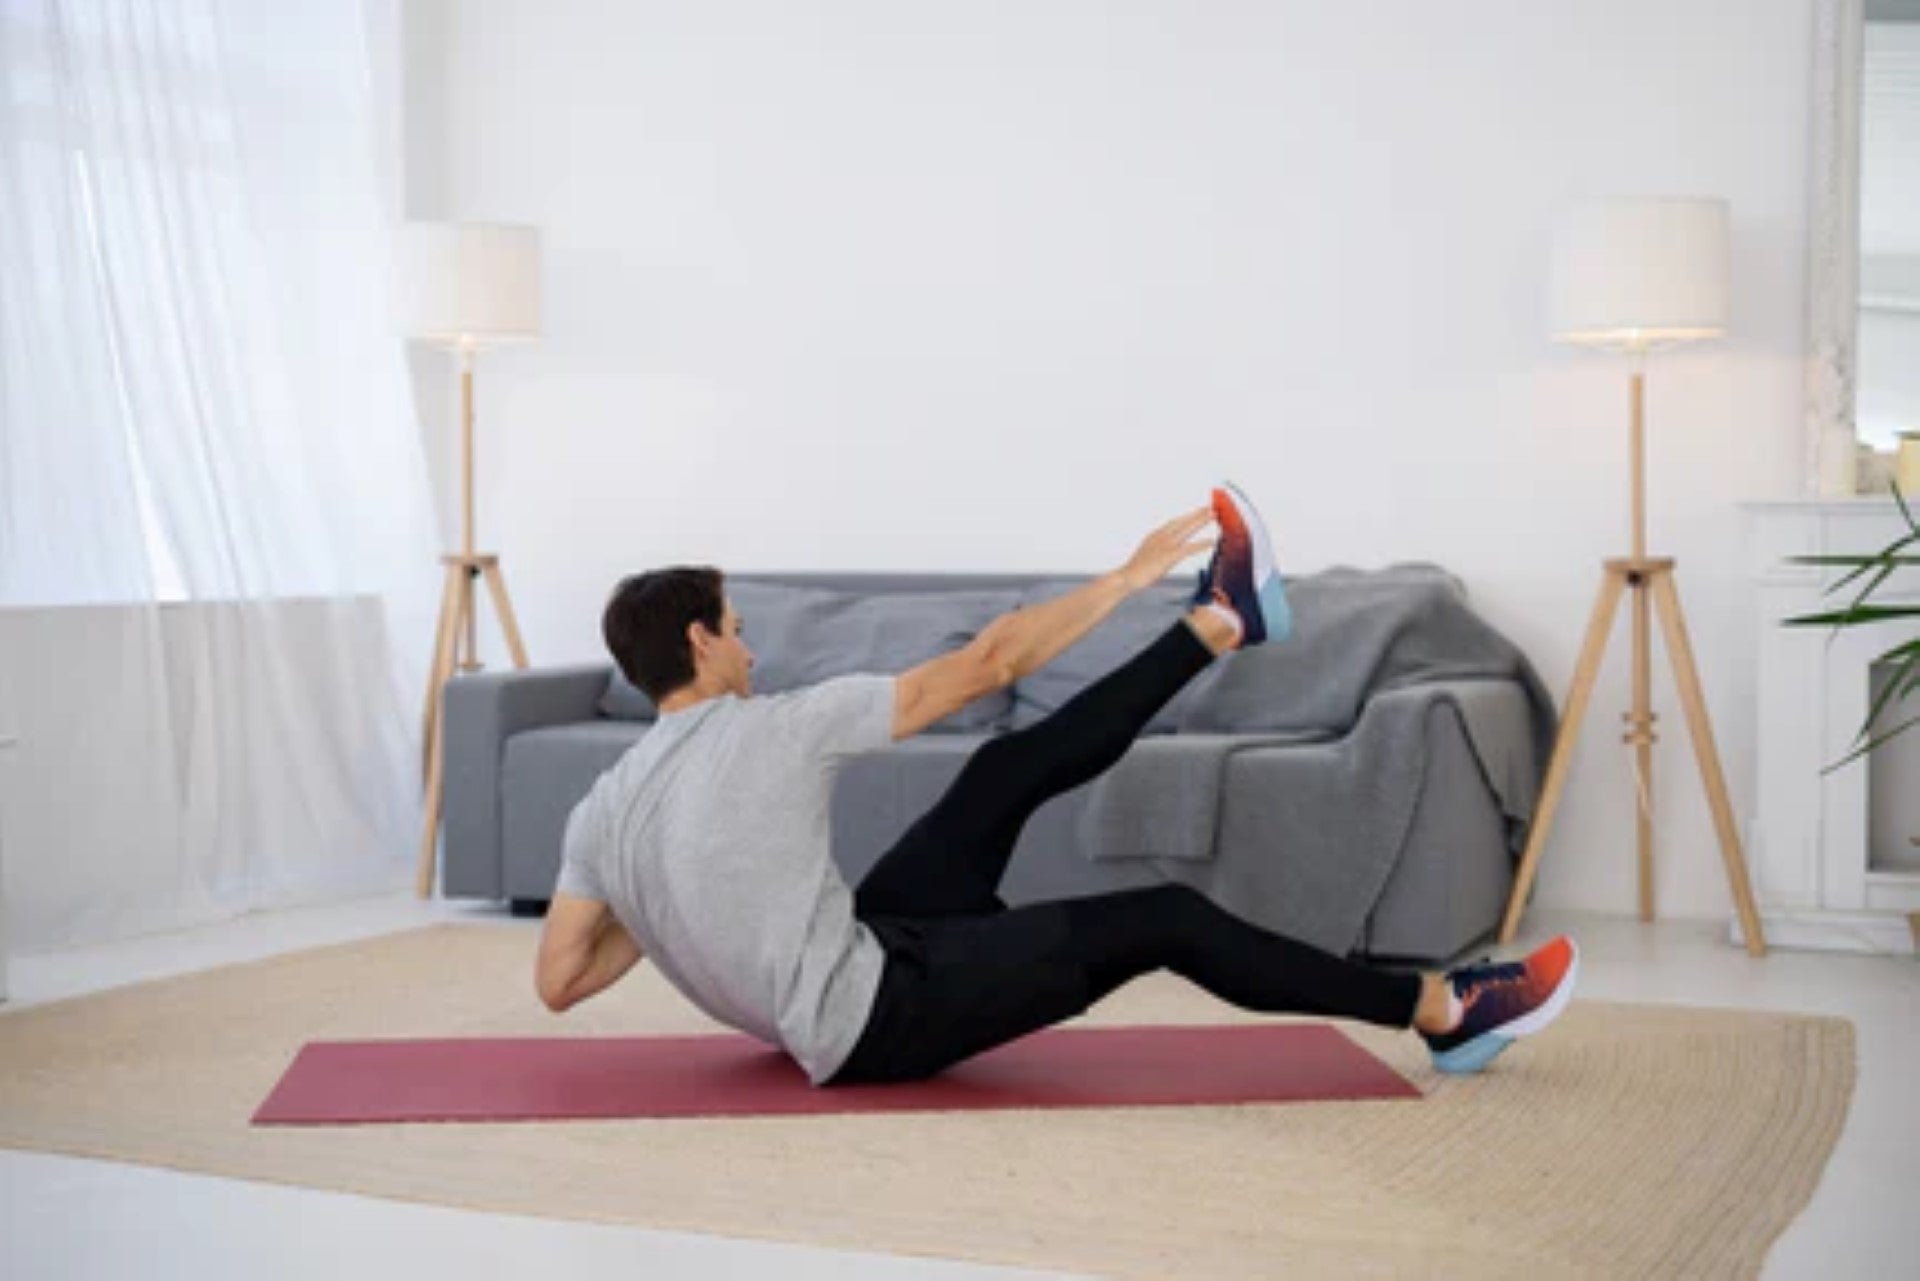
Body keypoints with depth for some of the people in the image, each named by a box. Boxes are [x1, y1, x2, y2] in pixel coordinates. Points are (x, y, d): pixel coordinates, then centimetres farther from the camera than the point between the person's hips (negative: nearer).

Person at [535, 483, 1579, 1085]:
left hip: (845, 984, 9)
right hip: (873, 1023, -9)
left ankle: (1219, 627, 23)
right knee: (1165, 920, -5)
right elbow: (985, 664, -12)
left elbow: (559, 981, 3)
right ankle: (1440, 1011, 4)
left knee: (1009, 772, 10)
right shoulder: (775, 727, -16)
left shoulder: (599, 811, 4)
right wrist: (1129, 573, -2)